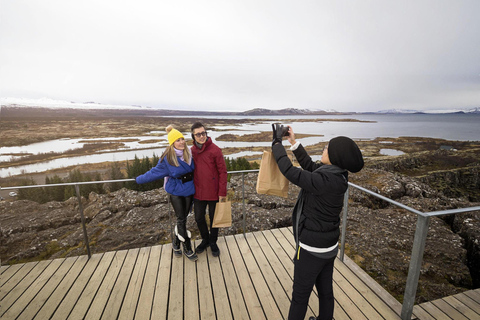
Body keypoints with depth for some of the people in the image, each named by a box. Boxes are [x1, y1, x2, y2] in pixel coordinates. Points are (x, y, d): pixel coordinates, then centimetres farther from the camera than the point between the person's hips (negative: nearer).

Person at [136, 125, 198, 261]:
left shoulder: (189, 154, -7)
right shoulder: (167, 158, -15)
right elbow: (155, 172, -1)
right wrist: (139, 179, 8)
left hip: (189, 190, 3)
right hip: (176, 192, -3)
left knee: (183, 218, 13)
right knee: (181, 219, 0)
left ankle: (176, 243, 36)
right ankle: (187, 248, 18)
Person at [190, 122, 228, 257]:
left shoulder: (215, 149, -13)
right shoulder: (192, 151, 0)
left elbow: (222, 171, -12)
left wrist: (222, 192, -13)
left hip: (213, 192, -4)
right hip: (198, 192, 4)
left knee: (214, 218, 13)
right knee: (199, 218, 16)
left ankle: (213, 242, 36)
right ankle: (205, 240, 41)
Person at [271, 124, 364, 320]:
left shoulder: (324, 181, -29)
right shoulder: (337, 176, -3)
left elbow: (289, 171, -27)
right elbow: (310, 166, 7)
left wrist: (277, 142, -15)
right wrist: (294, 143, 6)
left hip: (312, 250, -8)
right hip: (329, 247, 8)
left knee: (300, 296, 14)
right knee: (325, 291, 27)